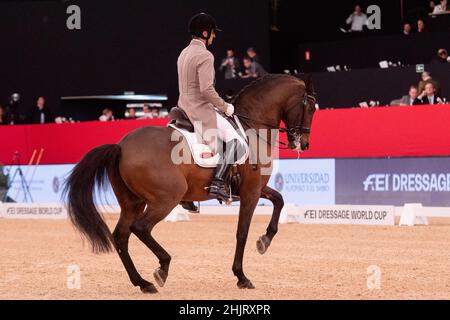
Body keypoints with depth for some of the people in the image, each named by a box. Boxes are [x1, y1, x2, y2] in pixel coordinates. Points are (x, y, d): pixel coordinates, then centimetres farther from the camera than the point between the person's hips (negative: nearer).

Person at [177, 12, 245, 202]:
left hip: (185, 108, 10)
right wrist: (225, 107, -12)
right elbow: (206, 90, -25)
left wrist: (219, 106, 21)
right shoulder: (205, 56, -16)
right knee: (234, 140, -14)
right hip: (201, 111, -10)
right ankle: (217, 183, -24)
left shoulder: (184, 53, 15)